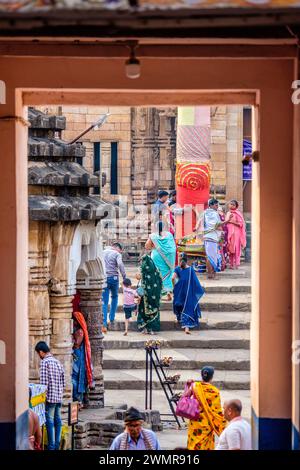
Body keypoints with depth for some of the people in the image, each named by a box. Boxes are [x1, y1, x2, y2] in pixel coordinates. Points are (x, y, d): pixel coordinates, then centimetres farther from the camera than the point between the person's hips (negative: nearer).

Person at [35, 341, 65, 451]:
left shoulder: (44, 362, -10)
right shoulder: (57, 362, 13)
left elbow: (44, 382, -16)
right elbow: (63, 381, 15)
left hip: (50, 396, -7)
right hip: (59, 396, 7)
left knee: (50, 421, -4)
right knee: (57, 420, 9)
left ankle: (51, 446, -5)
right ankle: (57, 445, 11)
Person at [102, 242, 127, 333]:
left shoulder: (103, 253, 14)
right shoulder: (117, 254, -1)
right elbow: (120, 264, -17)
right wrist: (124, 277, -14)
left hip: (104, 278, 2)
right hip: (113, 277, -2)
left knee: (104, 302, 1)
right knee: (114, 297, 24)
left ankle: (104, 324, -11)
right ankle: (112, 318, 23)